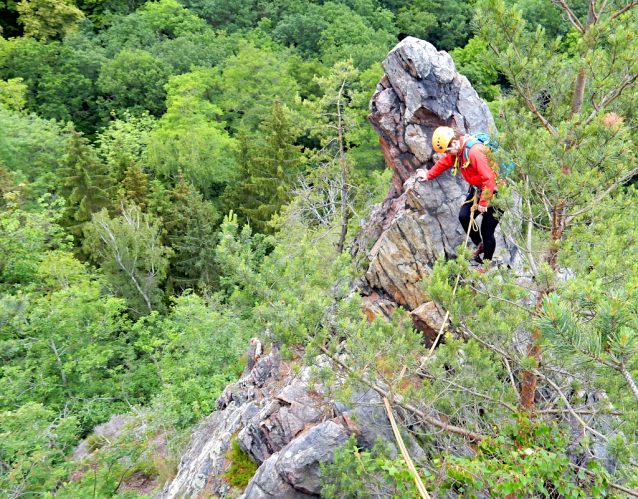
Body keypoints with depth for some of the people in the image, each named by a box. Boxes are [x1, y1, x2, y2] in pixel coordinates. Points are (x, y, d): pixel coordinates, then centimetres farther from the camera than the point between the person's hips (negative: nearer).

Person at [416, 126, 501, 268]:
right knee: (464, 216, -1)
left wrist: (483, 203, -23)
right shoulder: (457, 150, 1)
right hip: (477, 189, 9)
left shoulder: (475, 151, -29)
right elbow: (443, 163, 23)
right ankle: (480, 245, 23)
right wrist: (428, 175, 35)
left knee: (487, 230, -5)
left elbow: (489, 178, -30)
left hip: (493, 191, -9)